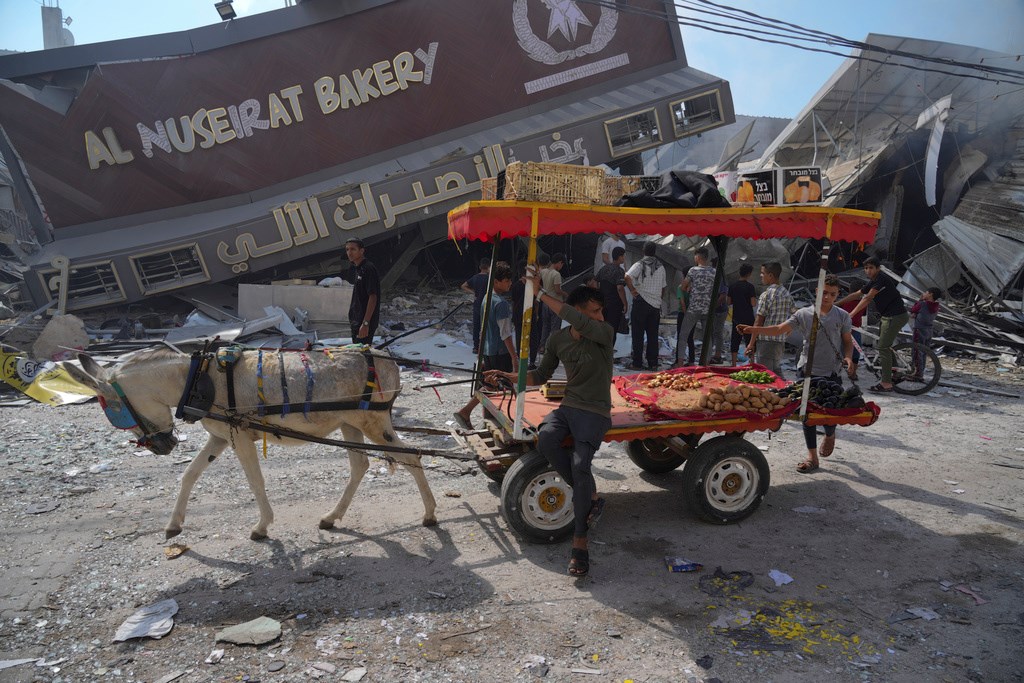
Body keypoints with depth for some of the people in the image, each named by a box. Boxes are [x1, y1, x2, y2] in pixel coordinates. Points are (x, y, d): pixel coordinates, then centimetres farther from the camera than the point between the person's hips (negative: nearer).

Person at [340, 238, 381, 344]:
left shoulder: (368, 268, -15)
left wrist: (365, 323, -25)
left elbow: (373, 297, -21)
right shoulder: (355, 269, 13)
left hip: (366, 321, -10)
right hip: (356, 321, 10)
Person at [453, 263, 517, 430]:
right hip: (501, 352, -9)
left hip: (488, 351, 9)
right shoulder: (502, 303, -19)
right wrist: (514, 357, -17)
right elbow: (505, 333, -21)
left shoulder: (486, 299, 9)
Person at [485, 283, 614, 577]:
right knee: (546, 440, -31)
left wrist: (541, 294, -27)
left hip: (595, 412, -4)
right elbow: (541, 375, 17)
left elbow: (577, 322, -32)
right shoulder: (557, 339, 4)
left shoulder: (605, 334, -11)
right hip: (567, 407, 4)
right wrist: (510, 377, 3)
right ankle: (590, 496, -12)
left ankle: (580, 541, -12)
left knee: (580, 464, -28)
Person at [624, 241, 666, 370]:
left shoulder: (640, 264, -7)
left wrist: (633, 291, -13)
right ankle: (653, 363, 10)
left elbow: (627, 277, -24)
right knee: (653, 335, 9)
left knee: (638, 334, 1)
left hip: (641, 303, -4)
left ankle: (637, 363, 2)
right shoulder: (661, 267, 9)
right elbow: (663, 288, 14)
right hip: (656, 304, 4)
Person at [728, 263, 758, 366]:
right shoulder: (750, 287, -12)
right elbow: (753, 303, -15)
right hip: (748, 318, -4)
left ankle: (734, 364, 11)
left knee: (734, 341, 9)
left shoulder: (732, 286, 2)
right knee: (749, 341, 4)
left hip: (736, 318, 4)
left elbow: (729, 302, 5)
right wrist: (755, 297, 5)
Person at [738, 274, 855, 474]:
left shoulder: (842, 316, 3)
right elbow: (780, 329, -4)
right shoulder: (804, 314, 1)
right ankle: (812, 457, 9)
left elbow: (848, 341, 11)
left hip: (832, 372, 0)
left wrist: (848, 357, -9)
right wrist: (753, 329, -16)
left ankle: (830, 435, 38)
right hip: (809, 369, 1)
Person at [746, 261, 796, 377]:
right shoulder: (787, 294, 11)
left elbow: (759, 322, -13)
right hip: (781, 340, 8)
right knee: (777, 372, 16)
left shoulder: (766, 295, -13)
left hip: (766, 341, -8)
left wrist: (751, 344, -8)